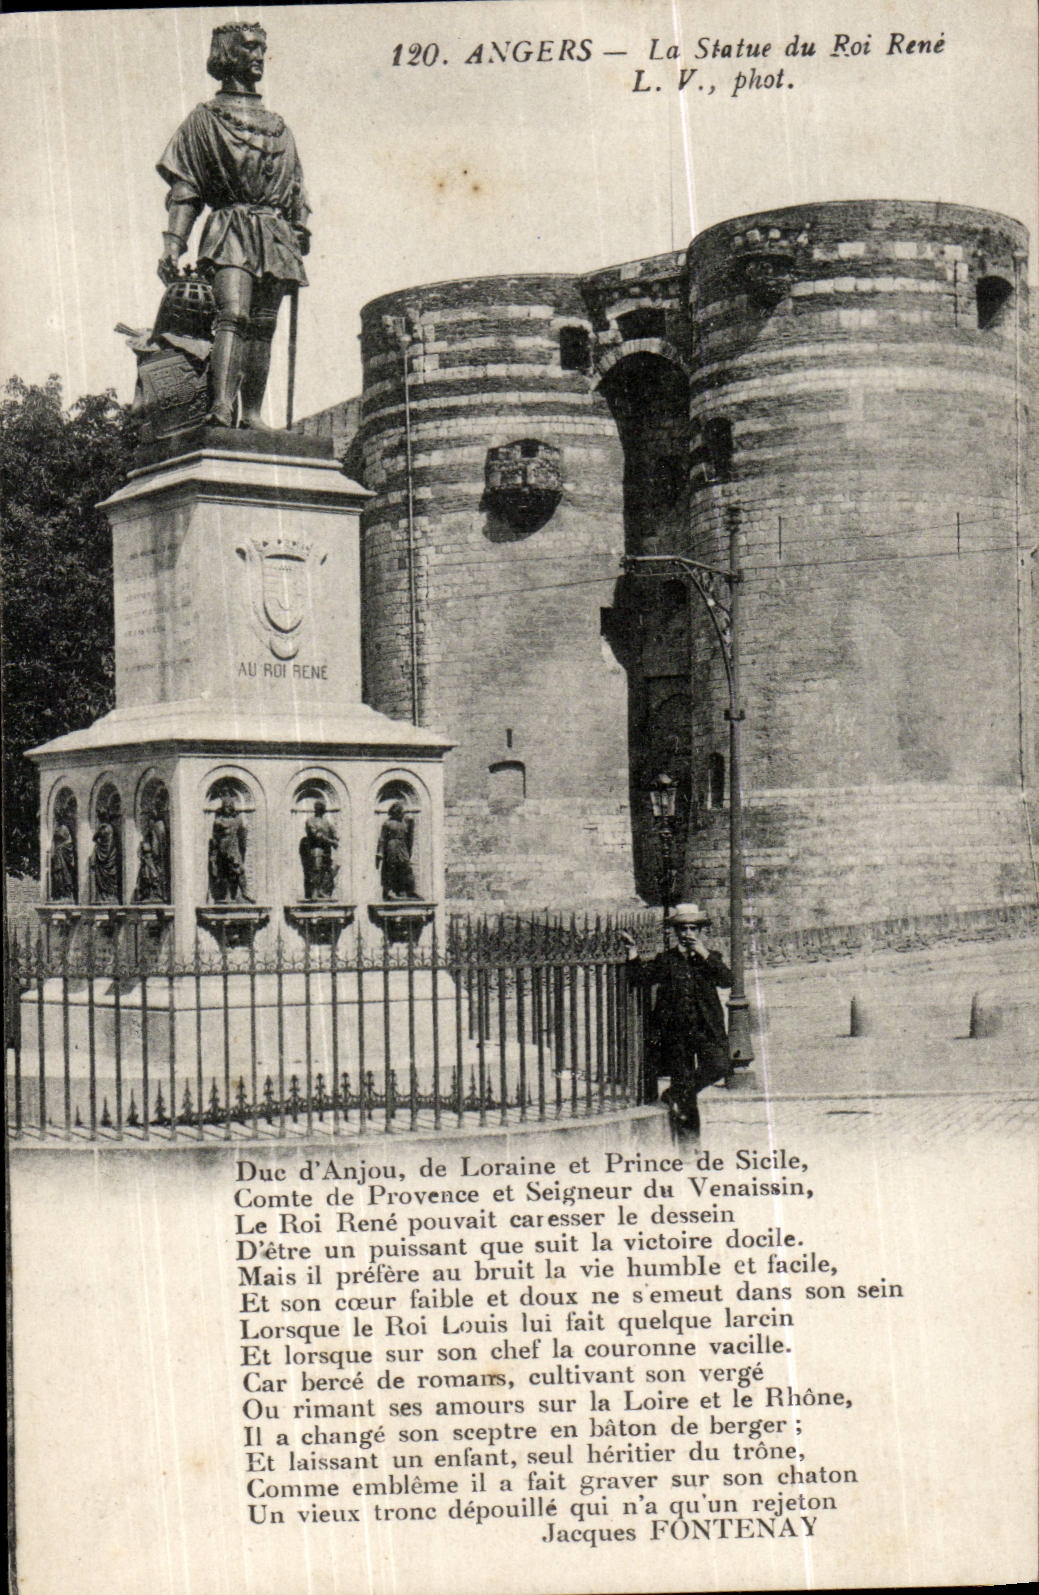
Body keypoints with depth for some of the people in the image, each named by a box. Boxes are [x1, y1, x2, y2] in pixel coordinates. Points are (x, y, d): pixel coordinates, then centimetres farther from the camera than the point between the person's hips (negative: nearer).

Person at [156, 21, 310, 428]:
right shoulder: (205, 119, 10)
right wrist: (172, 245, -7)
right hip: (231, 227, -5)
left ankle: (253, 414, 0)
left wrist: (301, 237, 13)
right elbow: (184, 190, 3)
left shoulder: (278, 127, 24)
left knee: (262, 327, 0)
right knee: (232, 314, -22)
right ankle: (220, 407, -34)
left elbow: (296, 192, 23)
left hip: (275, 235, 5)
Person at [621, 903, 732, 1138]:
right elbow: (644, 977, -1)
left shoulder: (711, 957, 10)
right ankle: (690, 1138, 14)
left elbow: (727, 979, -7)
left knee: (719, 1066, -23)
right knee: (683, 1078, 2)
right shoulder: (666, 959, 10)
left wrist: (704, 955, -12)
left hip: (706, 1031, 0)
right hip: (676, 1034, 0)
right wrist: (633, 952, -11)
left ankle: (676, 1094, 0)